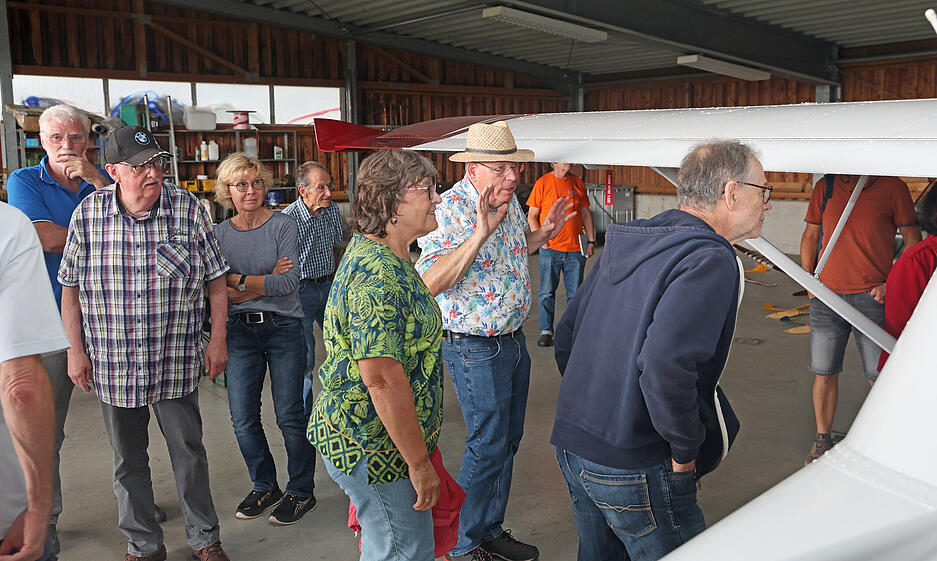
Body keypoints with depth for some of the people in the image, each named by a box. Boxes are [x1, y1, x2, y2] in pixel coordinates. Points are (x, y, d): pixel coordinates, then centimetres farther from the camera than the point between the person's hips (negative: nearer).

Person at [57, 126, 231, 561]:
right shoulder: (88, 213, -4)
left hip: (177, 362, -1)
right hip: (113, 366, 1)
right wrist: (76, 351, 2)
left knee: (188, 451, 9)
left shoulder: (188, 209, -6)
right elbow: (70, 288, 4)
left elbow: (216, 280, 0)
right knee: (128, 460, 13)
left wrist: (217, 341, -1)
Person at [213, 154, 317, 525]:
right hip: (239, 331, 3)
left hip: (283, 328, -3)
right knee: (243, 419, 7)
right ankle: (264, 487, 28)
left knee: (289, 416, 1)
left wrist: (238, 280, -11)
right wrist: (266, 280, -13)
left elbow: (290, 282, -14)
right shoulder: (218, 234, 6)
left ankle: (301, 492, 19)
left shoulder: (283, 226, -3)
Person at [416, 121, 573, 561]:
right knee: (488, 446, 0)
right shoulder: (450, 209, -21)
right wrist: (480, 233, -37)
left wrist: (543, 234, 9)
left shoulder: (510, 200, 5)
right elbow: (429, 282, -32)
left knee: (508, 440, 17)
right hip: (475, 348, -8)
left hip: (513, 339, 8)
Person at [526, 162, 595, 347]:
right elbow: (531, 216, 1)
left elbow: (585, 214, 15)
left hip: (575, 249, 3)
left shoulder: (578, 183, 9)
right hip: (550, 249, -2)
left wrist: (591, 241, 8)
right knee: (547, 292, 1)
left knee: (575, 294, 6)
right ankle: (546, 331, 10)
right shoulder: (542, 183, 0)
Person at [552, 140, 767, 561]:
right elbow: (665, 365, -30)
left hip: (571, 444, 8)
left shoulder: (624, 244, 9)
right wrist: (685, 450, -16)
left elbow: (566, 334, 14)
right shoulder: (711, 260, -17)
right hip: (635, 469, -8)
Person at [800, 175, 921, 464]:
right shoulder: (825, 186, 9)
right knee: (824, 373, 7)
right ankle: (823, 439, 22)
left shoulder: (893, 187, 1)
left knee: (880, 376, 3)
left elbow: (912, 240, 4)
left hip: (872, 296, -2)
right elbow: (810, 236, 16)